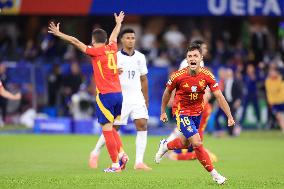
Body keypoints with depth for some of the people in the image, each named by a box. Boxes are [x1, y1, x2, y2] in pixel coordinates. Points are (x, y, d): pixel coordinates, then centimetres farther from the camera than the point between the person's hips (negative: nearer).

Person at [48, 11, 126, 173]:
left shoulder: (96, 52, -6)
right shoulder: (112, 49, 11)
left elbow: (75, 42, -5)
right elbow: (114, 35, 33)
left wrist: (58, 33, 3)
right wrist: (118, 23, 52)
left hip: (105, 95, -7)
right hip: (118, 93, 7)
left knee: (107, 129, -4)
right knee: (110, 128, 19)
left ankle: (115, 165, -5)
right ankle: (121, 153, 1)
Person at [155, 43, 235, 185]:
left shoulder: (207, 75, -15)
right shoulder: (178, 76, -21)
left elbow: (219, 96, -14)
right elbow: (167, 92, -2)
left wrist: (229, 116, -20)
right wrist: (163, 112, 5)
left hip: (197, 113, 4)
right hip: (183, 113, -4)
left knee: (185, 143, 20)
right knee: (197, 143, -16)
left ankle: (165, 145, 52)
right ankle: (214, 174, -6)